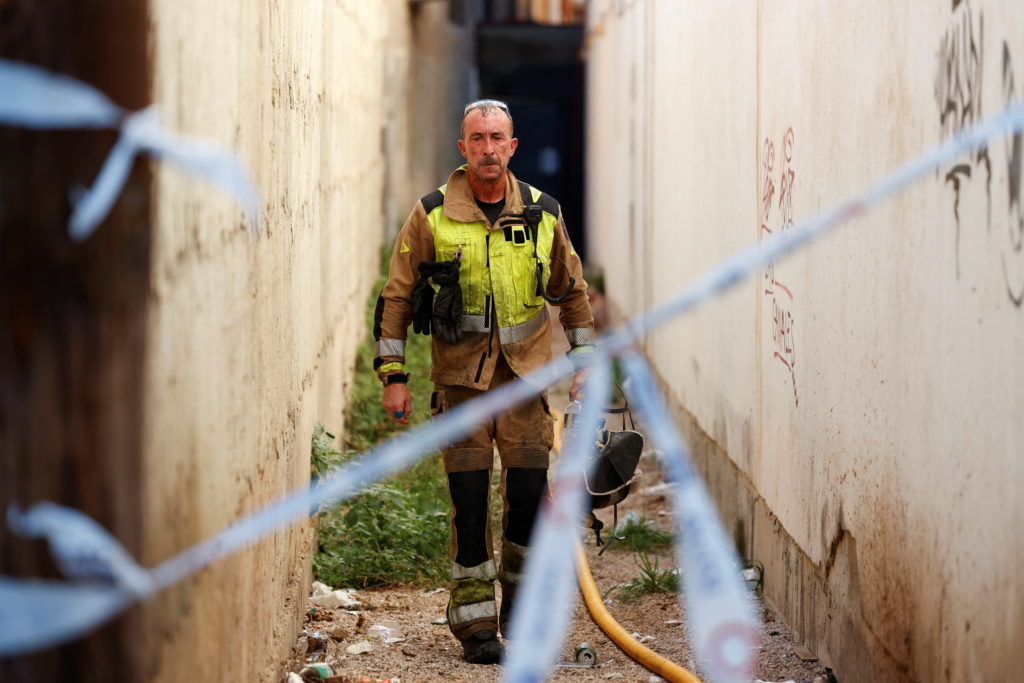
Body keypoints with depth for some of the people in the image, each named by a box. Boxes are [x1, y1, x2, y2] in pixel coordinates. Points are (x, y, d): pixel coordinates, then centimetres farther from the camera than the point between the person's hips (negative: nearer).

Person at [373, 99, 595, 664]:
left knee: (529, 492, -4)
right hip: (460, 376, -1)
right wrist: (393, 375, -1)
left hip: (525, 374, 2)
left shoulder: (542, 214, 4)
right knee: (469, 500, -3)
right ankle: (476, 625, 6)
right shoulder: (431, 216, -2)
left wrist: (583, 361, 12)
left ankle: (520, 594, 20)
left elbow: (571, 292, 16)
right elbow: (397, 298, 3)